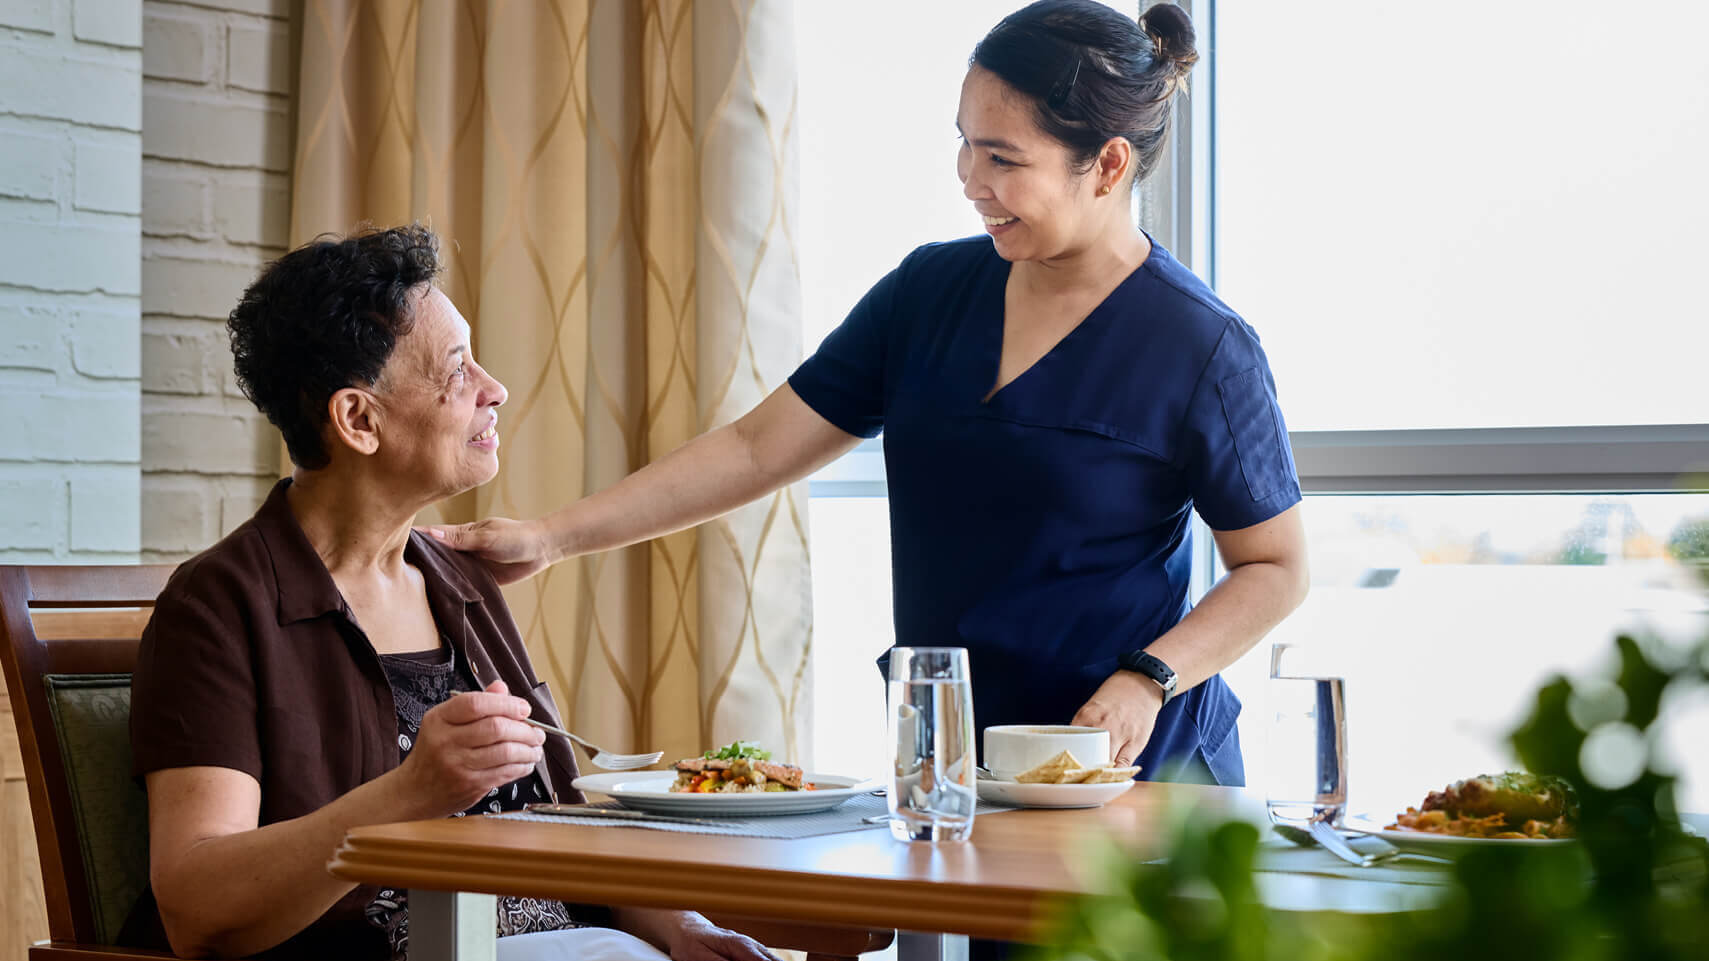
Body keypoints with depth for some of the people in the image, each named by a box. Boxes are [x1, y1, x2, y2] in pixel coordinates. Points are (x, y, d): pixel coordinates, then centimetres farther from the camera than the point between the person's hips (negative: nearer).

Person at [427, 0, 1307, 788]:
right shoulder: (929, 291, 5)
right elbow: (757, 448, 6)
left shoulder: (1201, 348, -9)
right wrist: (552, 537, -1)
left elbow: (1276, 568, -1)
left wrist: (1146, 680, -16)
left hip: (1138, 775, -4)